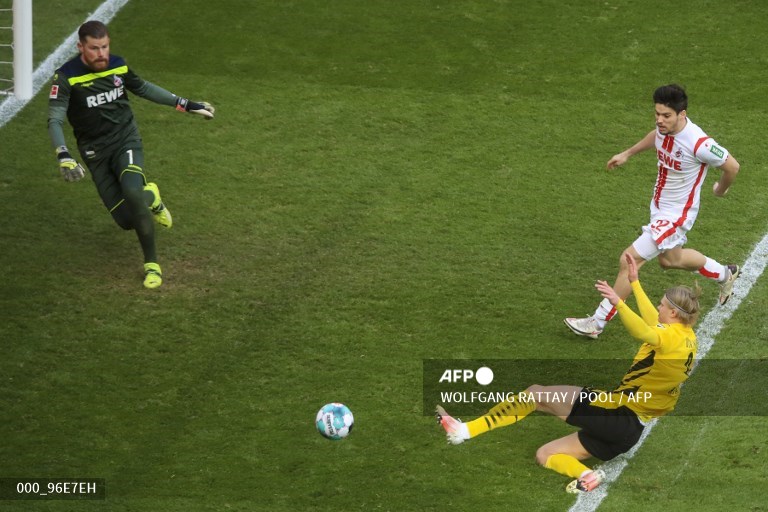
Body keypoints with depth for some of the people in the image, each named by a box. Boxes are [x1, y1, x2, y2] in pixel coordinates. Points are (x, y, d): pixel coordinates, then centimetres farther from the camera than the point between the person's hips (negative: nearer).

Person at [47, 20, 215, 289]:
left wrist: (185, 105, 19)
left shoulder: (118, 65, -3)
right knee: (126, 220, -7)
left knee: (132, 193, -30)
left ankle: (151, 264, -12)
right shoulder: (67, 77, -15)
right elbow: (55, 120, -20)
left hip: (126, 140, 1)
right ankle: (150, 197, 31)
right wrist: (64, 158, -36)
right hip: (95, 153, -1)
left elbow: (142, 87, 17)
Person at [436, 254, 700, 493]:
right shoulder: (688, 338, 10)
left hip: (618, 413, -9)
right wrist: (634, 283, 41)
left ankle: (465, 430, -8)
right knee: (545, 455, 15)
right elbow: (655, 325, 32)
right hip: (633, 429, 9)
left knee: (536, 394, -5)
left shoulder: (671, 337, -19)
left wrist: (618, 303, -59)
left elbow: (645, 333, -45)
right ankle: (586, 475, -10)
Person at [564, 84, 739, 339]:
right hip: (659, 205, 9)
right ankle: (725, 274, 54)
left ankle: (597, 323, -1)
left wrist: (722, 189, 4)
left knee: (629, 260, -12)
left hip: (676, 214, -9)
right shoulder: (665, 127, -12)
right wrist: (628, 153, 21)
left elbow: (731, 166, -16)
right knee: (670, 258, 30)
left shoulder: (698, 144, -33)